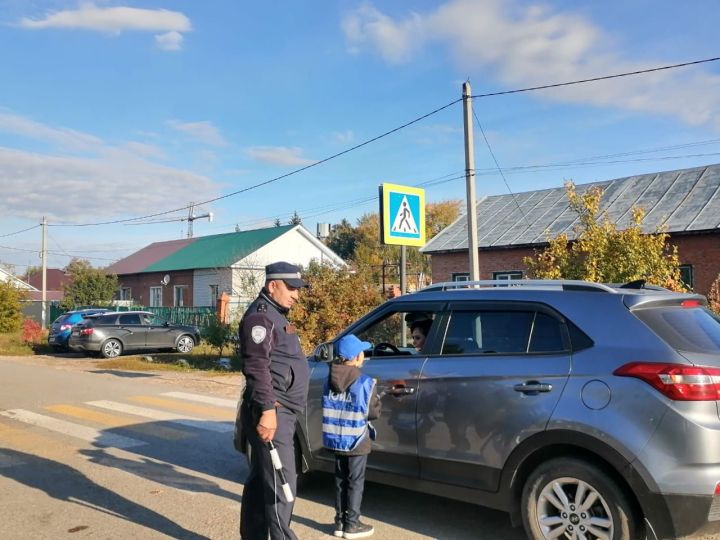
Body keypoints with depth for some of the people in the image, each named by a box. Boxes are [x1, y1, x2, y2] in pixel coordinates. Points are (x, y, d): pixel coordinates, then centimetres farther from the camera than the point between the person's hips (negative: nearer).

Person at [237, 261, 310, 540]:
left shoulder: (276, 315, 20)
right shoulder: (260, 315, -12)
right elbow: (257, 367, -21)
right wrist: (267, 409, -25)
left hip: (281, 412, 10)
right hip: (272, 413, -10)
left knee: (260, 481, 15)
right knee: (281, 483, -8)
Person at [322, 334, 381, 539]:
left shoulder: (329, 381, -3)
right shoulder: (366, 383, -17)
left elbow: (328, 408, 7)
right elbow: (374, 413, -9)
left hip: (336, 439, 5)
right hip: (357, 441, -5)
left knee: (340, 481, 16)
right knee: (355, 483, 7)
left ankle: (340, 522, 23)